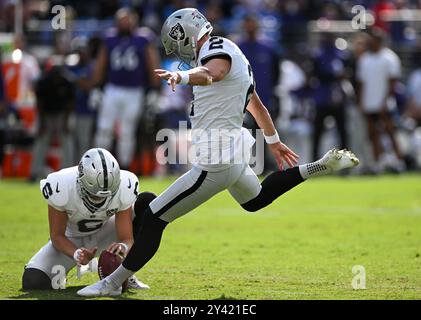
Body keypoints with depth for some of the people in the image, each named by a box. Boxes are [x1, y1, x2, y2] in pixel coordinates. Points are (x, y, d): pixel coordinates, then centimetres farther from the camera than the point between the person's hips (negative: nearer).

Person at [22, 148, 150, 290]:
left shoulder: (123, 188, -30)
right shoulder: (61, 188, -34)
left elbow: (127, 238, -26)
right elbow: (57, 236, -20)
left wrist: (123, 246, -51)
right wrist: (77, 254, -40)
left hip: (104, 233, 2)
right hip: (71, 239, -2)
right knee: (32, 281, -25)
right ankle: (57, 273, 14)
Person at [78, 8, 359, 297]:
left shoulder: (217, 52, -16)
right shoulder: (232, 55, 15)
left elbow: (209, 74, -43)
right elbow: (256, 105, 28)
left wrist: (181, 77, -64)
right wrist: (273, 141, 41)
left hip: (216, 164, -10)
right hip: (234, 153, 11)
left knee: (154, 218, -5)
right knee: (256, 200, 39)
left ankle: (114, 282, 1)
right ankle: (320, 167, 32)